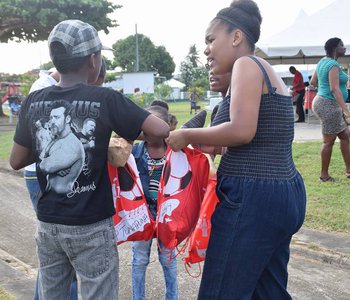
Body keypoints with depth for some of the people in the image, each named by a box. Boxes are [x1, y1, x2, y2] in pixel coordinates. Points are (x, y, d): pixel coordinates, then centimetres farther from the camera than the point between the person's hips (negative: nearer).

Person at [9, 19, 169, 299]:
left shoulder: (34, 102, -1)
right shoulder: (105, 99, -14)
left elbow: (17, 161, 7)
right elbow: (161, 130, -18)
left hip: (48, 223, 5)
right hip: (91, 226, -4)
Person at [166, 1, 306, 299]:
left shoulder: (246, 64, -9)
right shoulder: (266, 71, 19)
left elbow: (242, 130, -23)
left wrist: (188, 135, -10)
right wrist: (212, 145, 15)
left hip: (254, 197, -10)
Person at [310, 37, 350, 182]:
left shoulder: (323, 61, 12)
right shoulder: (333, 65, -17)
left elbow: (313, 81, 19)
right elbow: (334, 89, -25)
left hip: (323, 103, 10)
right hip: (329, 105, -10)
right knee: (329, 141, -1)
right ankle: (324, 175, 9)